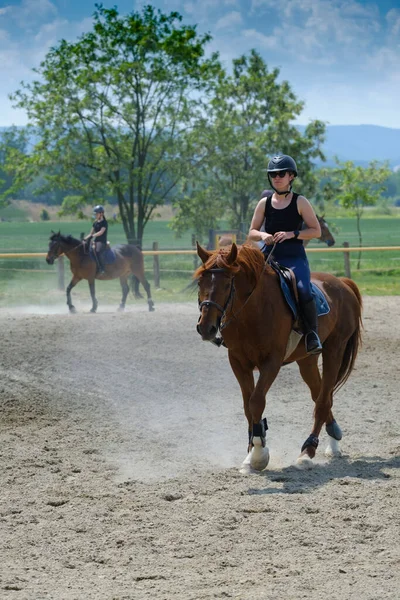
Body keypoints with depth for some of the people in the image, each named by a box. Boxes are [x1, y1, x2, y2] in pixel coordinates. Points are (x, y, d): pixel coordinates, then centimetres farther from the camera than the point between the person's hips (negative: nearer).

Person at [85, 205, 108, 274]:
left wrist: (93, 236, -30)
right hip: (95, 241, 9)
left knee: (98, 252, -36)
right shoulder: (95, 223, 16)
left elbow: (101, 232, -20)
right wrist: (85, 238, 7)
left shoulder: (104, 223, -7)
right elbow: (91, 233, 21)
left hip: (102, 242, -9)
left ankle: (101, 269, -33)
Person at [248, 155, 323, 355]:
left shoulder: (300, 202, 2)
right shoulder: (264, 203, 10)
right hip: (269, 255, 3)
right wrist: (262, 235, -8)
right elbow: (252, 233, 15)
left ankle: (312, 333, -14)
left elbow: (316, 231, 1)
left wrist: (292, 234, -13)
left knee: (304, 290, -29)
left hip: (294, 257, -3)